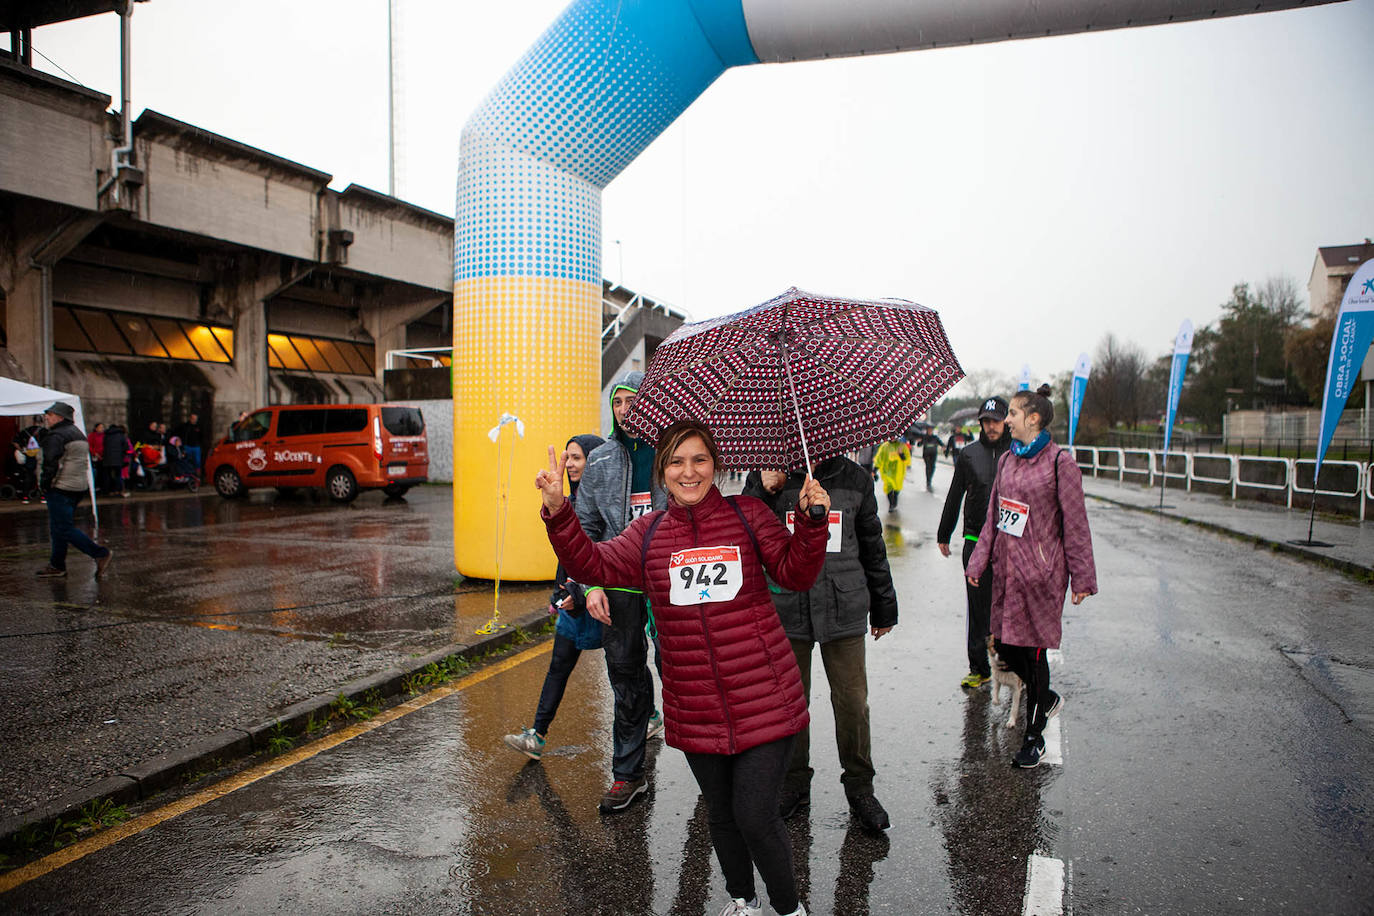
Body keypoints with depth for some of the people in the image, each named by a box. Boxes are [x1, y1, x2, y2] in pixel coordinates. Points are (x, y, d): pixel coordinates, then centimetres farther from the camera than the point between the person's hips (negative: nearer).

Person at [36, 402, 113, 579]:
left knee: (63, 528, -8)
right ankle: (57, 565, 18)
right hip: (79, 487, 10)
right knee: (58, 527, 15)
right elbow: (84, 462, 21)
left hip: (61, 489, -10)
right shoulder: (78, 433, 17)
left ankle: (101, 554, -12)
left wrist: (44, 483, -7)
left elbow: (51, 463, -20)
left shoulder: (56, 436, -13)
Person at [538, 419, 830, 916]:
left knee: (756, 817, -3)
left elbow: (795, 573, -3)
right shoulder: (649, 532, 5)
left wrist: (811, 522, -19)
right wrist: (558, 512, -15)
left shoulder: (746, 513, -1)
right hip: (695, 710, 3)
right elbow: (593, 564, -3)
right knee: (722, 815, 20)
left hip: (764, 702, -3)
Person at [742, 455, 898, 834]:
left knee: (853, 702, 3)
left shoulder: (854, 478, 8)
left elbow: (872, 545, 16)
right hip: (785, 607, 0)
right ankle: (794, 782, 26)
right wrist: (764, 492, -16)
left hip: (843, 607, 1)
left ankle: (859, 787, 22)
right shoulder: (766, 476, 3)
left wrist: (884, 607, 20)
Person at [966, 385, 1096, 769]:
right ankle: (1047, 699, 38)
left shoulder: (1060, 463, -9)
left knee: (1034, 649, 1)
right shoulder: (1007, 459, 10)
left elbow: (1075, 524, -7)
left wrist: (1082, 578, -5)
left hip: (1041, 570, -6)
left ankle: (1034, 735, 17)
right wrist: (978, 561, 12)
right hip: (1007, 566, 6)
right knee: (1006, 647, 10)